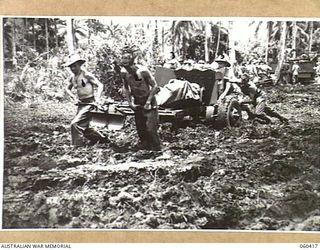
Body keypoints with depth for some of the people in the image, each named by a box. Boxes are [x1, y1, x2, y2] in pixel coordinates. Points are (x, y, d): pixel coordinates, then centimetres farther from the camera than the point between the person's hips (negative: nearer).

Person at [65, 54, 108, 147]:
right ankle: (102, 138, 30)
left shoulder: (86, 75, -12)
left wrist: (98, 98, -23)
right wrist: (74, 97, 7)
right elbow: (67, 88, 24)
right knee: (83, 127, 12)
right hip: (80, 104, 8)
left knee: (75, 123, -17)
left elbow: (100, 85, -12)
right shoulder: (72, 78, 8)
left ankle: (78, 145, -6)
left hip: (89, 103, -8)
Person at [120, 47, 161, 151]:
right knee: (140, 128, 11)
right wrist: (130, 102, -1)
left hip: (149, 101, -5)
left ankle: (156, 150, 2)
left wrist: (148, 102, -19)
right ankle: (144, 146, 31)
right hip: (137, 102, 6)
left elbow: (155, 86, -17)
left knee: (151, 129, -11)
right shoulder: (124, 72, -6)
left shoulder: (142, 71, -23)